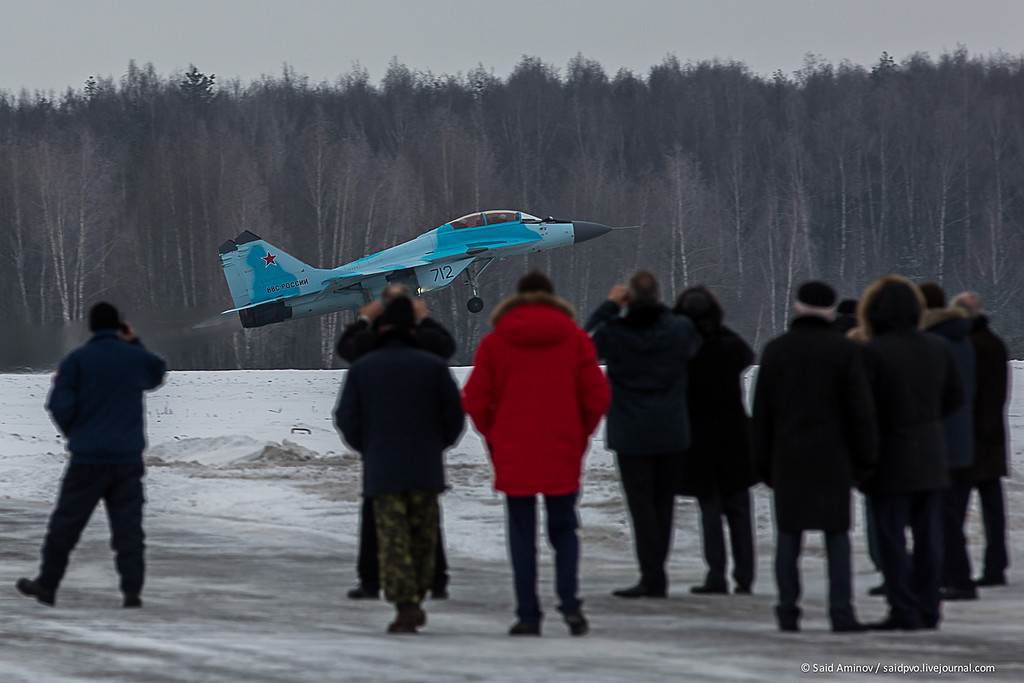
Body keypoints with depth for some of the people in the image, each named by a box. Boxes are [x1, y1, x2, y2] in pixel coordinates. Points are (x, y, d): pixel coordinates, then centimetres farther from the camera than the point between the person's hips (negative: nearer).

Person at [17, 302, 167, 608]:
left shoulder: (76, 360, -5)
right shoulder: (136, 358, 2)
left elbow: (60, 407, -8)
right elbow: (158, 373, 26)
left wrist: (72, 433, 11)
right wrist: (134, 344, 21)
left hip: (88, 459, -2)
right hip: (128, 458, 2)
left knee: (67, 522, 8)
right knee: (128, 524, 3)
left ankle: (47, 584, 15)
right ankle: (132, 590, -5)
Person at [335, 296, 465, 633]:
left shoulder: (361, 368, 1)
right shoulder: (433, 366, 1)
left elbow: (347, 418, -2)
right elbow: (454, 413, -1)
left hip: (381, 470, -1)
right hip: (425, 468, 1)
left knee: (393, 541, -2)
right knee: (422, 538, 14)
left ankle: (405, 605, -14)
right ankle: (414, 600, 18)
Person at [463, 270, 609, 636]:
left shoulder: (494, 343, 0)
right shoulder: (575, 339, 2)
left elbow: (475, 400, -3)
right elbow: (597, 396, -1)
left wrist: (493, 435, 12)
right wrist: (581, 432, 13)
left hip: (513, 455, -1)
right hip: (564, 455, 1)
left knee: (522, 534, 6)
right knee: (564, 529, 12)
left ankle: (528, 615, 2)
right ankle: (569, 603, -5)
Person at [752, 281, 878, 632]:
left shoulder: (775, 351, 4)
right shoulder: (844, 351, -4)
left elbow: (761, 411, 7)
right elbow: (861, 409, -5)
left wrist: (763, 462, 12)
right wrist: (864, 457, 2)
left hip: (788, 457, 2)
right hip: (832, 457, -2)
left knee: (788, 533, 7)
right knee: (836, 533, 2)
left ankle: (788, 611, 3)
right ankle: (841, 612, -3)